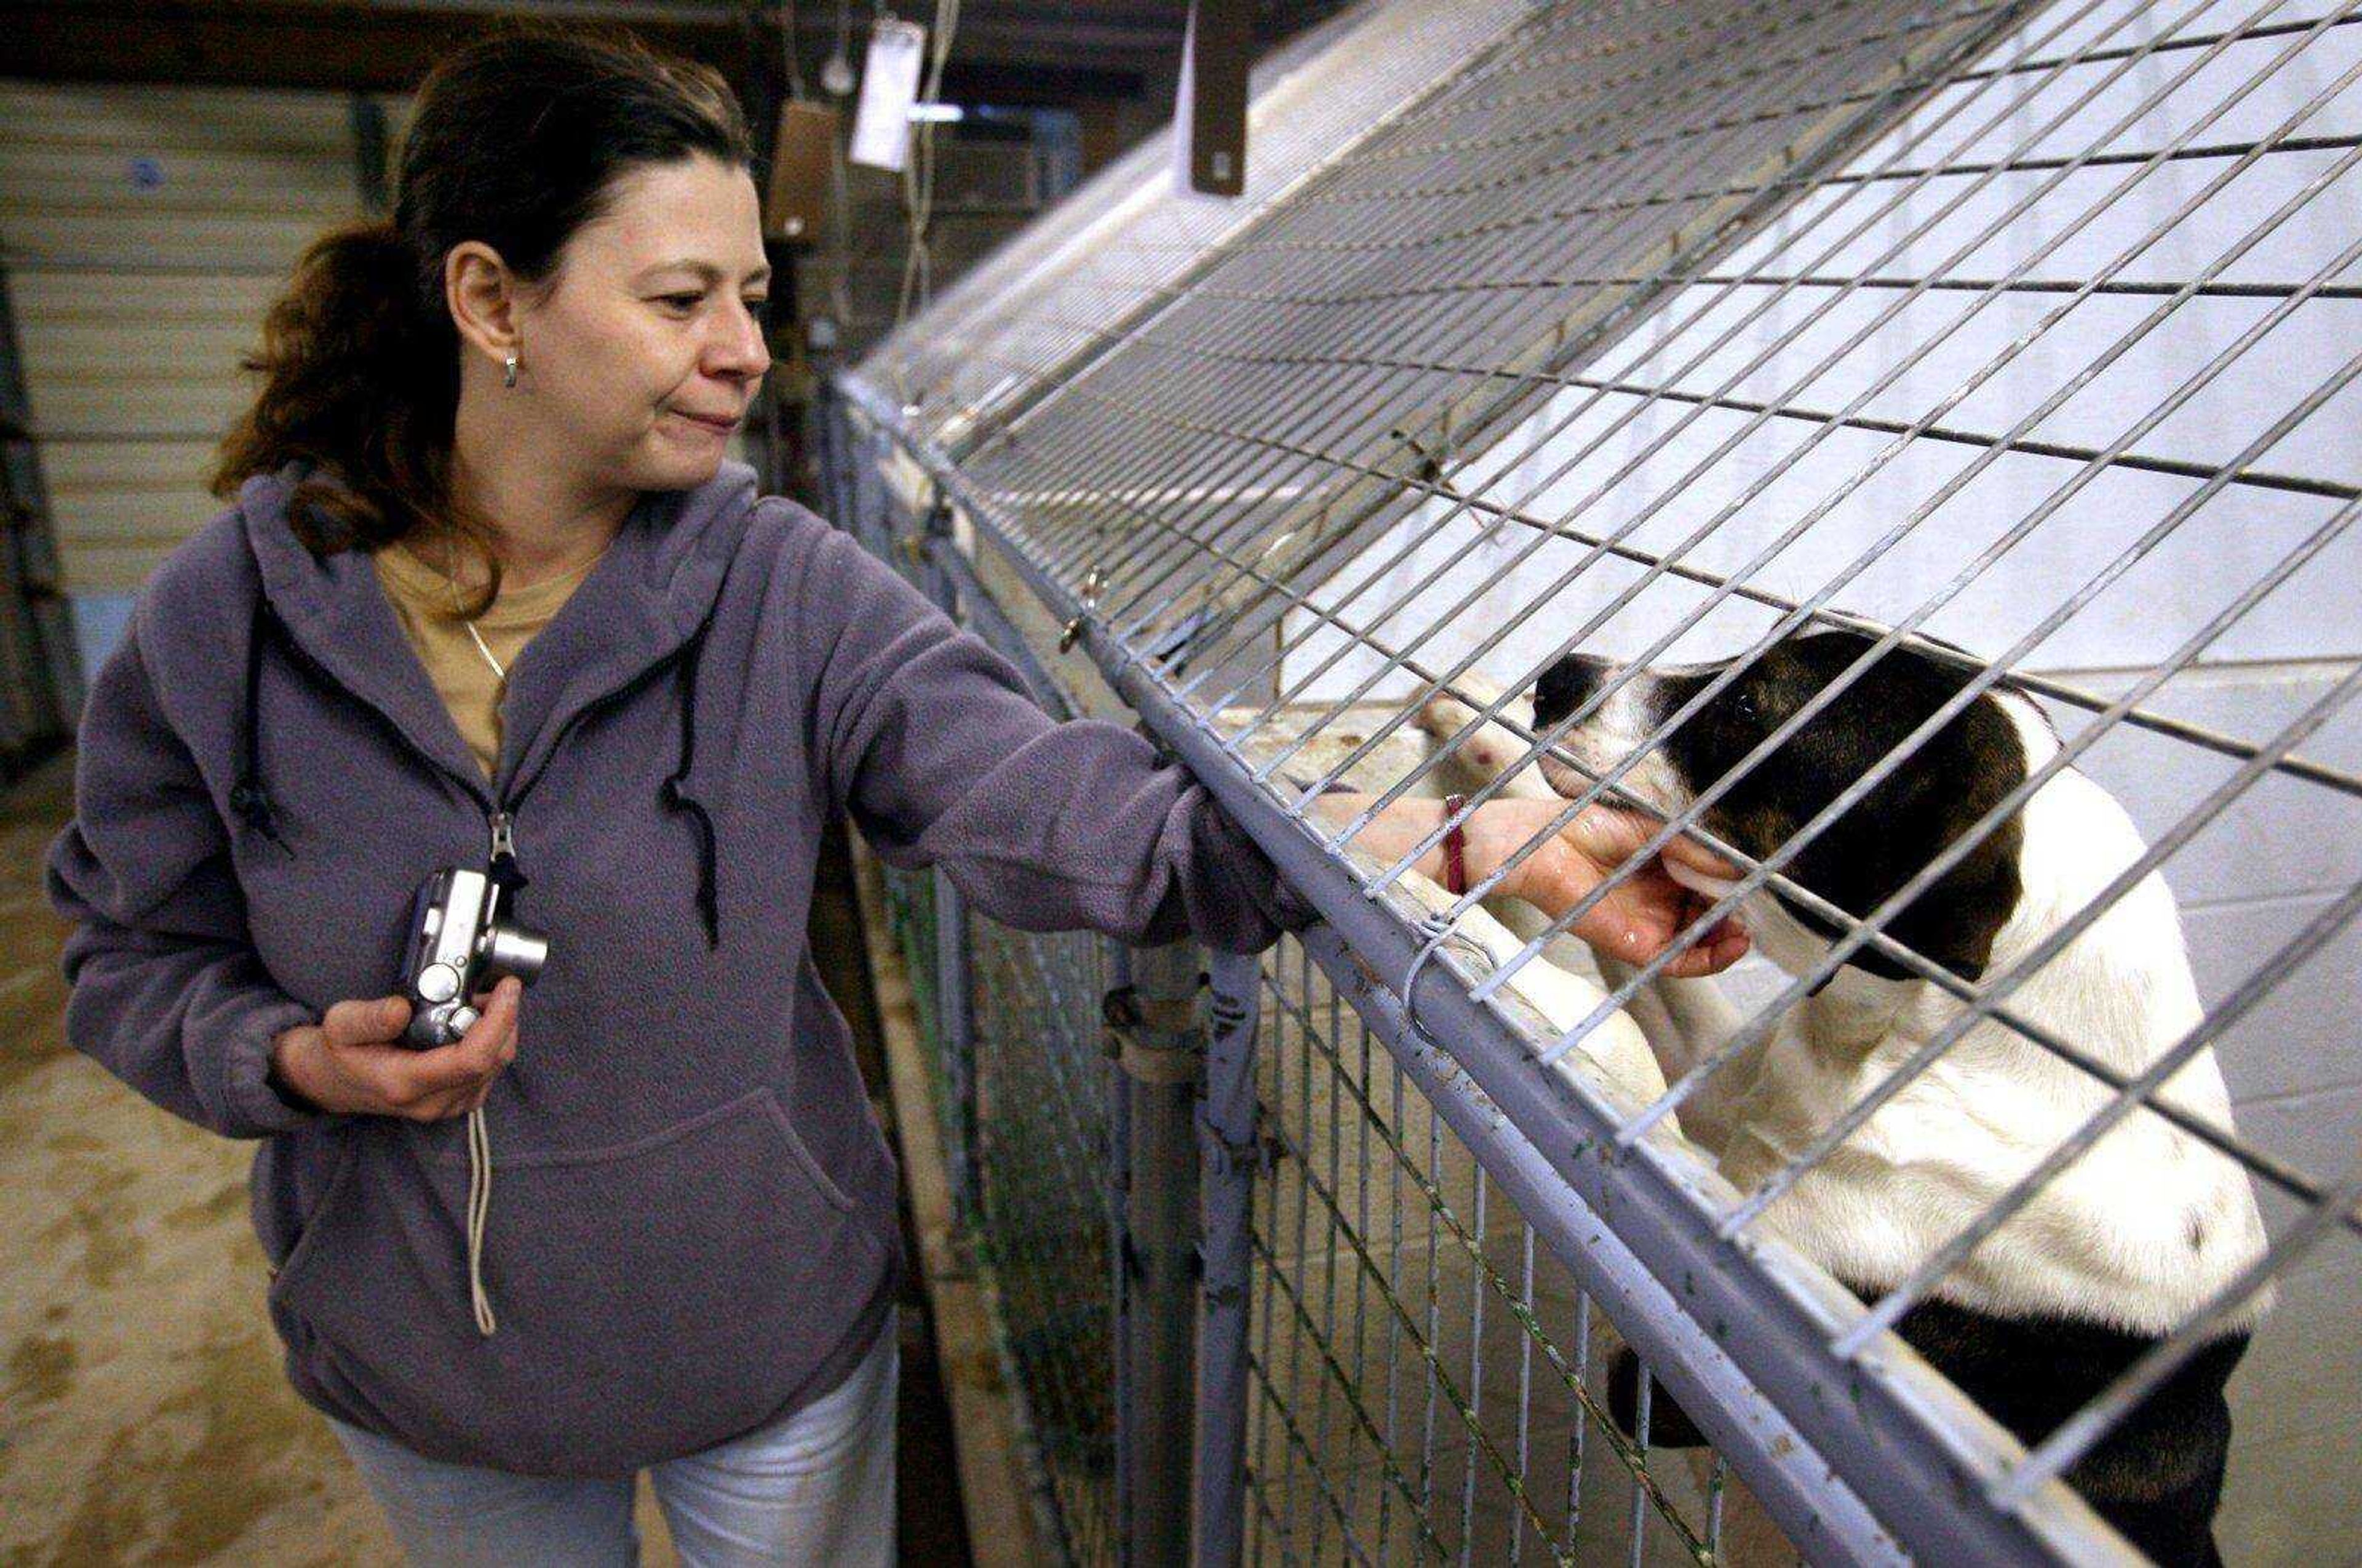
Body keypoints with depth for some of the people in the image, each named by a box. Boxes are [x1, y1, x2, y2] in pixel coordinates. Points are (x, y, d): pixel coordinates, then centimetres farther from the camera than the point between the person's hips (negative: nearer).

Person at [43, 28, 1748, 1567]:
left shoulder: (785, 593, -19)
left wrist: (1476, 839, -38)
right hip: (420, 1378, 2)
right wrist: (300, 1063, -22)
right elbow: (133, 957, -1)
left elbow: (1076, 814, -27)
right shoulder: (227, 620, -14)